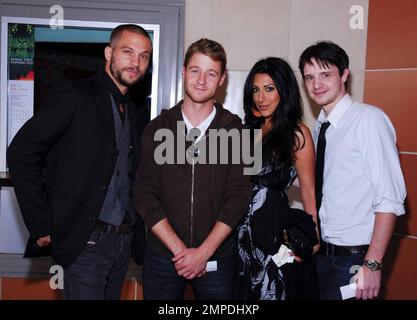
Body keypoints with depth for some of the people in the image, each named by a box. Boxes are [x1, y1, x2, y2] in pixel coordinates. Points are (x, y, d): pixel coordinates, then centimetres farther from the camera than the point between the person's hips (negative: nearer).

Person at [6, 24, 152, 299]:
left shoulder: (136, 116, 13)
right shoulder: (75, 96, -8)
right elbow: (21, 153, -13)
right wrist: (42, 225, -14)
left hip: (124, 242, 7)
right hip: (87, 241, -7)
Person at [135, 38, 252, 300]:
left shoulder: (234, 129, -1)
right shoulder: (158, 128, 1)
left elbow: (238, 196, -7)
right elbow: (145, 195, -4)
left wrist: (203, 252, -13)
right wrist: (179, 249, -12)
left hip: (217, 258, -1)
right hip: (162, 256, 1)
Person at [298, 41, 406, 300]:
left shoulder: (369, 119, -15)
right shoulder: (320, 127, 7)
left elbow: (390, 199, -19)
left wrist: (372, 265, -20)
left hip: (353, 259, -6)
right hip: (320, 255, 6)